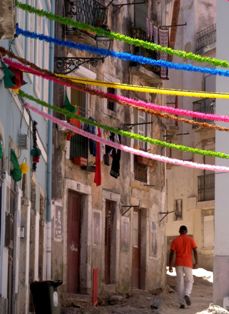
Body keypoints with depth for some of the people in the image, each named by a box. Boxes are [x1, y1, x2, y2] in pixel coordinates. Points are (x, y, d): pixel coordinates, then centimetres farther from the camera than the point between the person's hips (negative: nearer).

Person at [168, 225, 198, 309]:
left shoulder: (175, 240, 3)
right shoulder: (190, 239, 1)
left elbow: (171, 253, -1)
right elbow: (195, 251, -5)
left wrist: (170, 266, 2)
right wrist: (196, 262, 3)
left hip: (178, 264, 1)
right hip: (188, 263, -1)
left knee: (180, 283, 4)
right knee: (189, 281, 12)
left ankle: (182, 303, 0)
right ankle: (187, 295, -17)